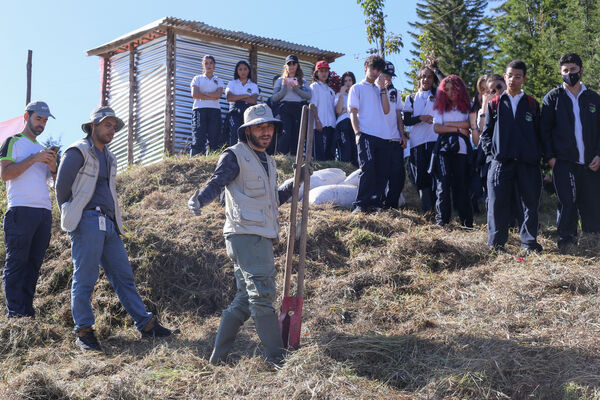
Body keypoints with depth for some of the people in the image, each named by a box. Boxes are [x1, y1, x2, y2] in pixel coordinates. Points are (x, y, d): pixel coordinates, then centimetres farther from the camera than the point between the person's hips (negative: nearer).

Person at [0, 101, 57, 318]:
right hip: (21, 209, -6)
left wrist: (53, 166, 2)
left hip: (44, 211, 6)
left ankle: (27, 310, 5)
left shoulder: (42, 149, 24)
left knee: (34, 263, 3)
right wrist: (34, 159, -11)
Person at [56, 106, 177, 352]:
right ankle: (83, 332, 1)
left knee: (123, 276, 6)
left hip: (108, 224, 8)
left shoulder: (109, 157, 23)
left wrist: (114, 223, 17)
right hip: (87, 221, -7)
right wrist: (72, 218, 5)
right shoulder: (78, 152, -1)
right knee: (84, 278, -5)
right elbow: (62, 188, -1)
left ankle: (146, 325, 7)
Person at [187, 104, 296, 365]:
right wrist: (199, 200, -35)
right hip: (245, 234, -9)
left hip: (262, 236, 9)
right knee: (262, 294, -9)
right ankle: (277, 358, -6)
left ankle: (218, 357, 16)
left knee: (245, 299, 10)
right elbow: (216, 183, -16)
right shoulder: (235, 156, -4)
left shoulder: (268, 161, 22)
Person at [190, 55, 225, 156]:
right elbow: (194, 94, -2)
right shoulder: (197, 78, 15)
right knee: (198, 138, -12)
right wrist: (211, 97, -3)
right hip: (199, 109, -2)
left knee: (214, 137, -7)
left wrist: (203, 94, -6)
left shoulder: (218, 80, 19)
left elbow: (218, 94, -1)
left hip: (215, 110, 2)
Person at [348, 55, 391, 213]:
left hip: (383, 135, 5)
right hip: (366, 134, -5)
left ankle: (376, 202, 9)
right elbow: (353, 112, 3)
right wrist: (357, 132, -11)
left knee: (383, 170, 1)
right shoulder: (357, 88, 12)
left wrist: (383, 89, 5)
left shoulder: (380, 90, 24)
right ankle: (360, 205, -16)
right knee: (367, 168, -16)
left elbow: (386, 110, 10)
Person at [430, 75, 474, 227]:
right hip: (444, 148, 0)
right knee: (444, 183, -9)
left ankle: (467, 222, 0)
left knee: (461, 184, -2)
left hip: (461, 150, 0)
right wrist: (458, 129, -3)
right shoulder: (440, 107, 15)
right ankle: (442, 220, -9)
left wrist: (448, 124, -1)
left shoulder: (467, 106, 14)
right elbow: (437, 128, 2)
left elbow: (469, 124, -2)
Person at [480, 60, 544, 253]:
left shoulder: (532, 104, 14)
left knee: (531, 203, 1)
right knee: (498, 203, -4)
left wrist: (538, 155, 1)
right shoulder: (495, 104, 13)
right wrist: (491, 150, -2)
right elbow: (486, 132, 13)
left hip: (528, 163, 1)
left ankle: (529, 241, 12)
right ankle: (496, 243, 4)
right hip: (501, 162, -1)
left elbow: (539, 133, 14)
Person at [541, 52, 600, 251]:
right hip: (563, 162, -2)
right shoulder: (553, 97, 7)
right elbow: (545, 130, 5)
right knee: (567, 202, -5)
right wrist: (550, 156, -4)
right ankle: (566, 238, 3)